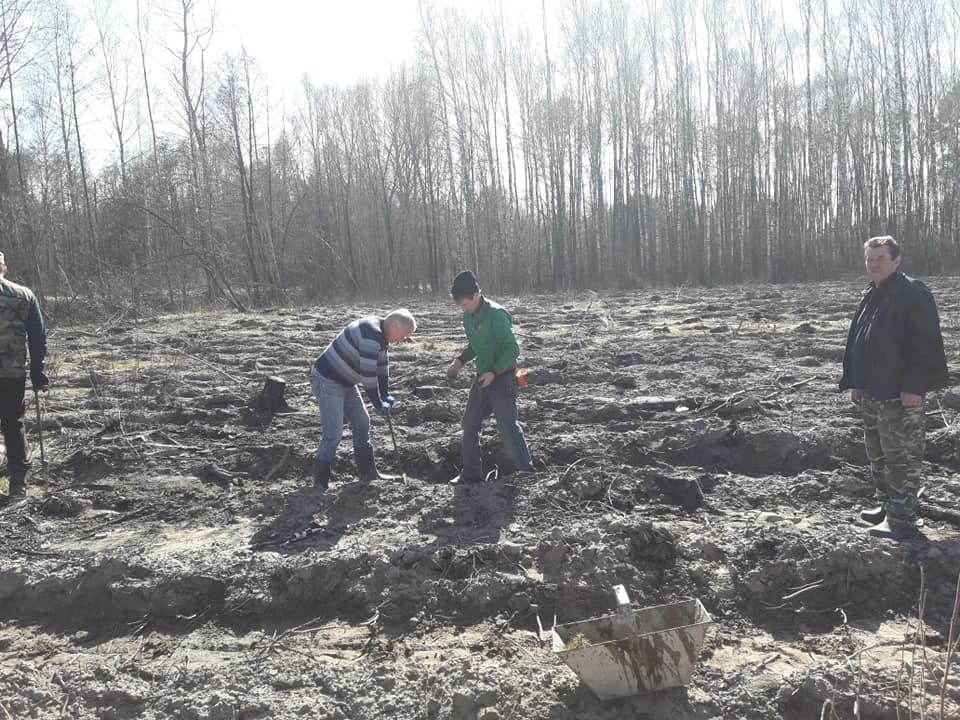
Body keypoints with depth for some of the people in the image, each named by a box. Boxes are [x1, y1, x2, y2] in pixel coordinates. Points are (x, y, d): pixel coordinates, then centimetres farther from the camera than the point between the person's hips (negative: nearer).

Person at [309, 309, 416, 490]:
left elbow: (382, 364, 15)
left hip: (345, 381, 11)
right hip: (327, 381, -11)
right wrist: (379, 405, -15)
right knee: (333, 434, -12)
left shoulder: (380, 333, 6)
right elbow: (368, 374, -26)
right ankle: (320, 483, -2)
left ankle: (368, 474, 24)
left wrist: (385, 395, 9)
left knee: (362, 422, 15)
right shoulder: (371, 335, -27)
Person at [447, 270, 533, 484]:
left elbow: (513, 349, -19)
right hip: (482, 378, 8)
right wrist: (460, 361, 5)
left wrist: (494, 372, -26)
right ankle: (471, 473, 21)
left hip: (502, 378, -8)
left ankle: (527, 472, 1)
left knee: (507, 425, -10)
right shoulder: (468, 317, 5)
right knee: (470, 423, 10)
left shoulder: (496, 315, -20)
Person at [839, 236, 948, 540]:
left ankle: (903, 521, 4)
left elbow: (926, 345, -18)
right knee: (877, 454, 17)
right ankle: (887, 507, 31)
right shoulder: (870, 297, 14)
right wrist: (855, 383, 15)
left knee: (901, 457, -3)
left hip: (901, 395, -9)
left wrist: (915, 386, -21)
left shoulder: (914, 295, -13)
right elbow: (856, 342, 19)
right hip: (872, 393, 9)